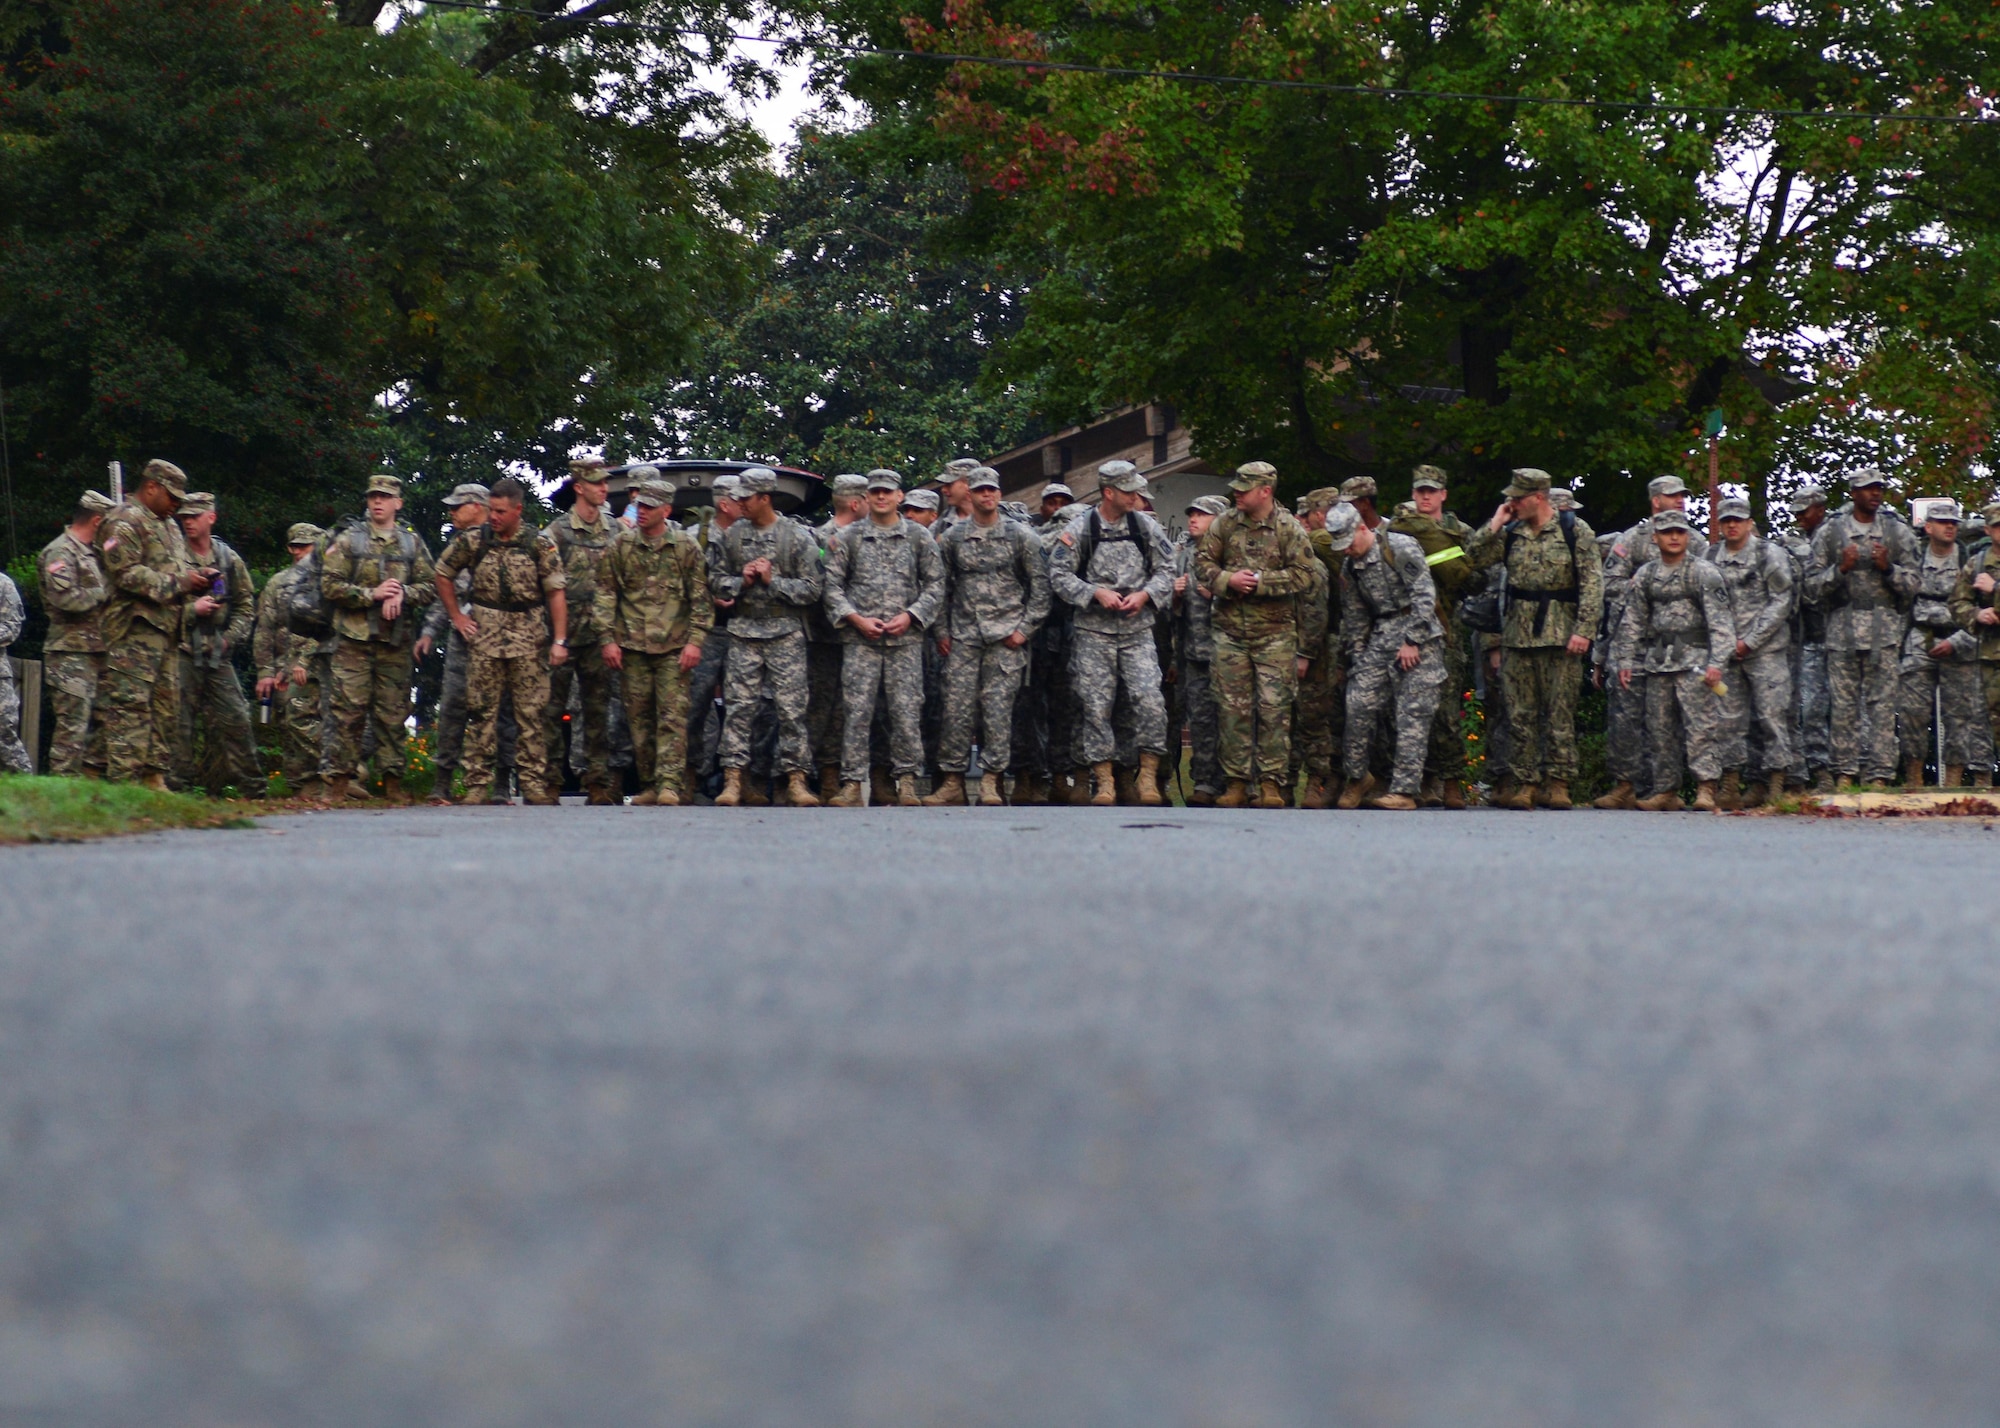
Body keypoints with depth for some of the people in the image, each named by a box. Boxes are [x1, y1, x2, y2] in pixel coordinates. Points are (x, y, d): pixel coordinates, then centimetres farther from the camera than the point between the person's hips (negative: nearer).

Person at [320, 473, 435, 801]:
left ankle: (392, 780, 9)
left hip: (395, 641, 3)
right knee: (349, 710, -5)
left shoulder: (412, 543, 13)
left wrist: (402, 594, -10)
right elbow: (330, 584, -2)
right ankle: (341, 778, -2)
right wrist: (372, 594, -11)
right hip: (354, 638, -2)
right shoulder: (348, 540, 5)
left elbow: (429, 586, 9)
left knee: (393, 713, 4)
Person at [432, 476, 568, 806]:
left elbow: (557, 593, -2)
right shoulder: (473, 540, 2)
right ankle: (478, 784, 3)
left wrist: (560, 640, -9)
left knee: (532, 714, -1)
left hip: (528, 636, -1)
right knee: (481, 712, 0)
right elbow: (442, 576, 16)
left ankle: (535, 784, 3)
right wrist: (456, 616, 9)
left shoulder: (539, 544, -1)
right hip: (485, 637, 1)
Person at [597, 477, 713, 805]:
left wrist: (695, 641, -6)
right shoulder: (621, 545, 8)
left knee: (673, 715, -9)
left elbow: (701, 598, 3)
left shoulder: (686, 547, 3)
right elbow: (605, 593, 8)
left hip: (674, 646, -2)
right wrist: (608, 639, 1)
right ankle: (649, 785, 12)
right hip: (632, 645, 2)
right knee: (639, 717, 4)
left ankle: (670, 784, -14)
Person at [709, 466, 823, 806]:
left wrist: (773, 580, -11)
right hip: (744, 630, 2)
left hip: (786, 632, -2)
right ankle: (733, 778, 0)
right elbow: (715, 580, 13)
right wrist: (742, 581, -6)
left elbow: (813, 587, -4)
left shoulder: (798, 536, -1)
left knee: (791, 708, -3)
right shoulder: (732, 535, 9)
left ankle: (796, 777, 2)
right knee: (737, 707, -2)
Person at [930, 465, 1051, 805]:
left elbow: (1040, 584, 4)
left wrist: (1026, 628, -3)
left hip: (1005, 636, -2)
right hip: (963, 636, 2)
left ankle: (992, 780, -2)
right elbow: (941, 588, 14)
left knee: (998, 707, -5)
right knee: (957, 706, -2)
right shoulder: (952, 538, 10)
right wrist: (942, 632, 7)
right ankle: (953, 780, 2)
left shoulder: (1020, 536, 5)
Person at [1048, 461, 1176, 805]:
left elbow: (1166, 569, 9)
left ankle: (1148, 776, -2)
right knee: (1096, 706, -1)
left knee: (1149, 699, -13)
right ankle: (1103, 782, 7)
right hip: (1093, 631, -1)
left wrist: (1144, 595, -8)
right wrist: (1096, 593, -14)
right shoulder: (1079, 530, -2)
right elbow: (1059, 575, -3)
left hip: (1137, 630, 1)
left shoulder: (1145, 526, 6)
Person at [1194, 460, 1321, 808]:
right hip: (1230, 629, 3)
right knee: (1233, 708, 3)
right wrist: (1227, 580, -11)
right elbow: (1202, 561, 9)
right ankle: (1236, 783, 8)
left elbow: (1303, 577, -9)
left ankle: (1271, 783, 0)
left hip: (1275, 632, -3)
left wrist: (1260, 582, -15)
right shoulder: (1225, 524, 7)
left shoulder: (1290, 529, -3)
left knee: (1274, 708, -4)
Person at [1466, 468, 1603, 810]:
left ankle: (1558, 784, 2)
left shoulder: (1574, 530, 0)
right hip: (1517, 634, 4)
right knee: (1520, 714, 2)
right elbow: (1473, 560, 5)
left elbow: (1592, 582, -5)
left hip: (1560, 636, -4)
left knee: (1559, 713, -2)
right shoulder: (1511, 533, 12)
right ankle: (1525, 784, 5)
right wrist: (1494, 525, -1)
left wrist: (1584, 630, -13)